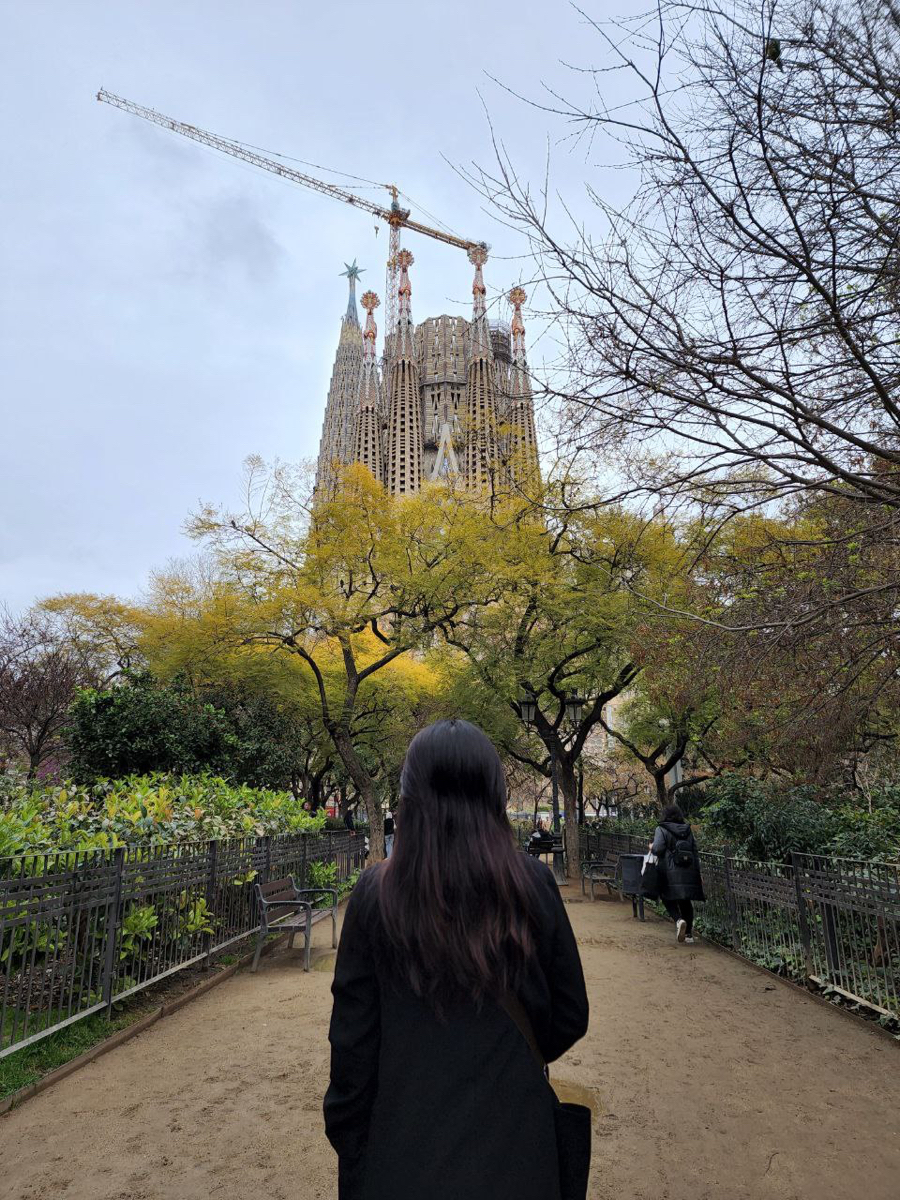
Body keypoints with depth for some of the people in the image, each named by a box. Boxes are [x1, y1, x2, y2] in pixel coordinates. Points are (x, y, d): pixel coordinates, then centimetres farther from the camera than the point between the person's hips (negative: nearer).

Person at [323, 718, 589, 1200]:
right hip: (514, 1140, 1)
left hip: (405, 1145, -1)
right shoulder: (534, 883, -13)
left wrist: (350, 1153, 5)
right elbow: (571, 1016, -2)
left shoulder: (377, 893, -16)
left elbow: (353, 1037, -9)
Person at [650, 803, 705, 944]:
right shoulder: (688, 830, 14)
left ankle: (679, 920, -18)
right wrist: (698, 873, 19)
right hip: (689, 872, 5)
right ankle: (689, 934, 15)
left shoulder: (661, 829, -2)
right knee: (686, 901, 14)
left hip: (671, 872, -5)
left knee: (668, 898, 8)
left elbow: (658, 849, -14)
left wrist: (652, 846, 8)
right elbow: (695, 852, 14)